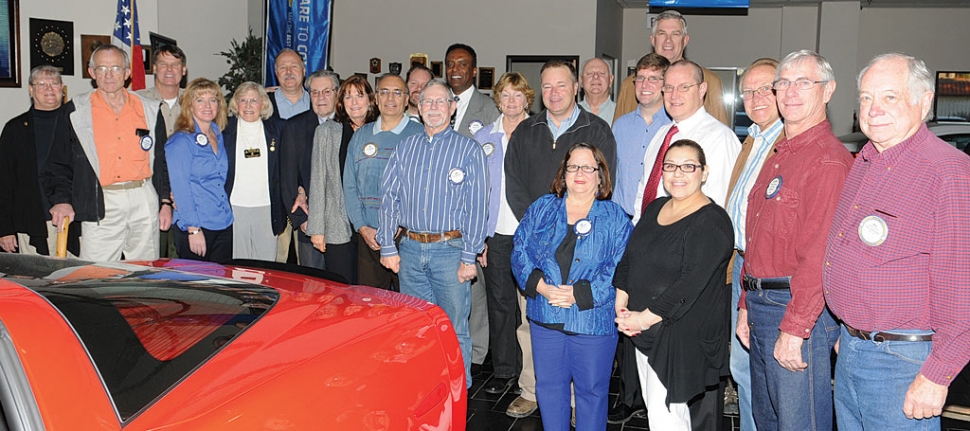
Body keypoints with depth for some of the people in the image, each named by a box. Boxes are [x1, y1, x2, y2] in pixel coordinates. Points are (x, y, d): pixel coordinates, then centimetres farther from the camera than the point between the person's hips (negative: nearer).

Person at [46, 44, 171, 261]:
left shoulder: (149, 110, 10)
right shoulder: (76, 112, 6)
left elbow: (162, 160, 13)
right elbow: (59, 163, 6)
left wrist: (166, 202, 7)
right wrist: (62, 199, -8)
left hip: (145, 201, 2)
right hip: (101, 205, -1)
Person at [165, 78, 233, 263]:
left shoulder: (219, 137, 11)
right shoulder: (181, 141, -8)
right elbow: (181, 189, -12)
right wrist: (193, 230, -16)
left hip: (224, 226, 6)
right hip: (196, 228, -6)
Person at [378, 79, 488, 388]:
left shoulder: (469, 150, 0)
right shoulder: (406, 147, 12)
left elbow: (477, 206, -5)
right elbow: (389, 197, 9)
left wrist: (469, 257, -11)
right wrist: (388, 247, 2)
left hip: (450, 250, -4)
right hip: (410, 249, 4)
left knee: (454, 330, 0)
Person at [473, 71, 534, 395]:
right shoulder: (483, 138, 9)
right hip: (495, 234, 2)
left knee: (531, 301, 1)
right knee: (499, 302, 7)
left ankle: (534, 372, 16)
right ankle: (504, 369, 20)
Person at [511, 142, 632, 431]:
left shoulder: (615, 218, -3)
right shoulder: (542, 209, 6)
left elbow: (619, 269, -11)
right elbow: (520, 251, 1)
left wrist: (578, 294, -20)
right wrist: (541, 286, -15)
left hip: (593, 321, -3)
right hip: (546, 319, 3)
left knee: (591, 389, 10)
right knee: (548, 385, 15)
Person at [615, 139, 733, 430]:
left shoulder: (712, 221, -15)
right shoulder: (654, 209, 10)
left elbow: (690, 283, -22)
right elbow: (628, 257, 14)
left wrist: (645, 317, -19)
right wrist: (621, 303, 0)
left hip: (682, 335, -8)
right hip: (645, 330, 8)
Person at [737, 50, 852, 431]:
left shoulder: (828, 159, -14)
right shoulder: (779, 156, 16)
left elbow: (819, 253, -21)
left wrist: (794, 328, -22)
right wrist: (746, 307, 16)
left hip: (800, 312, -9)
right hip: (761, 306, 9)